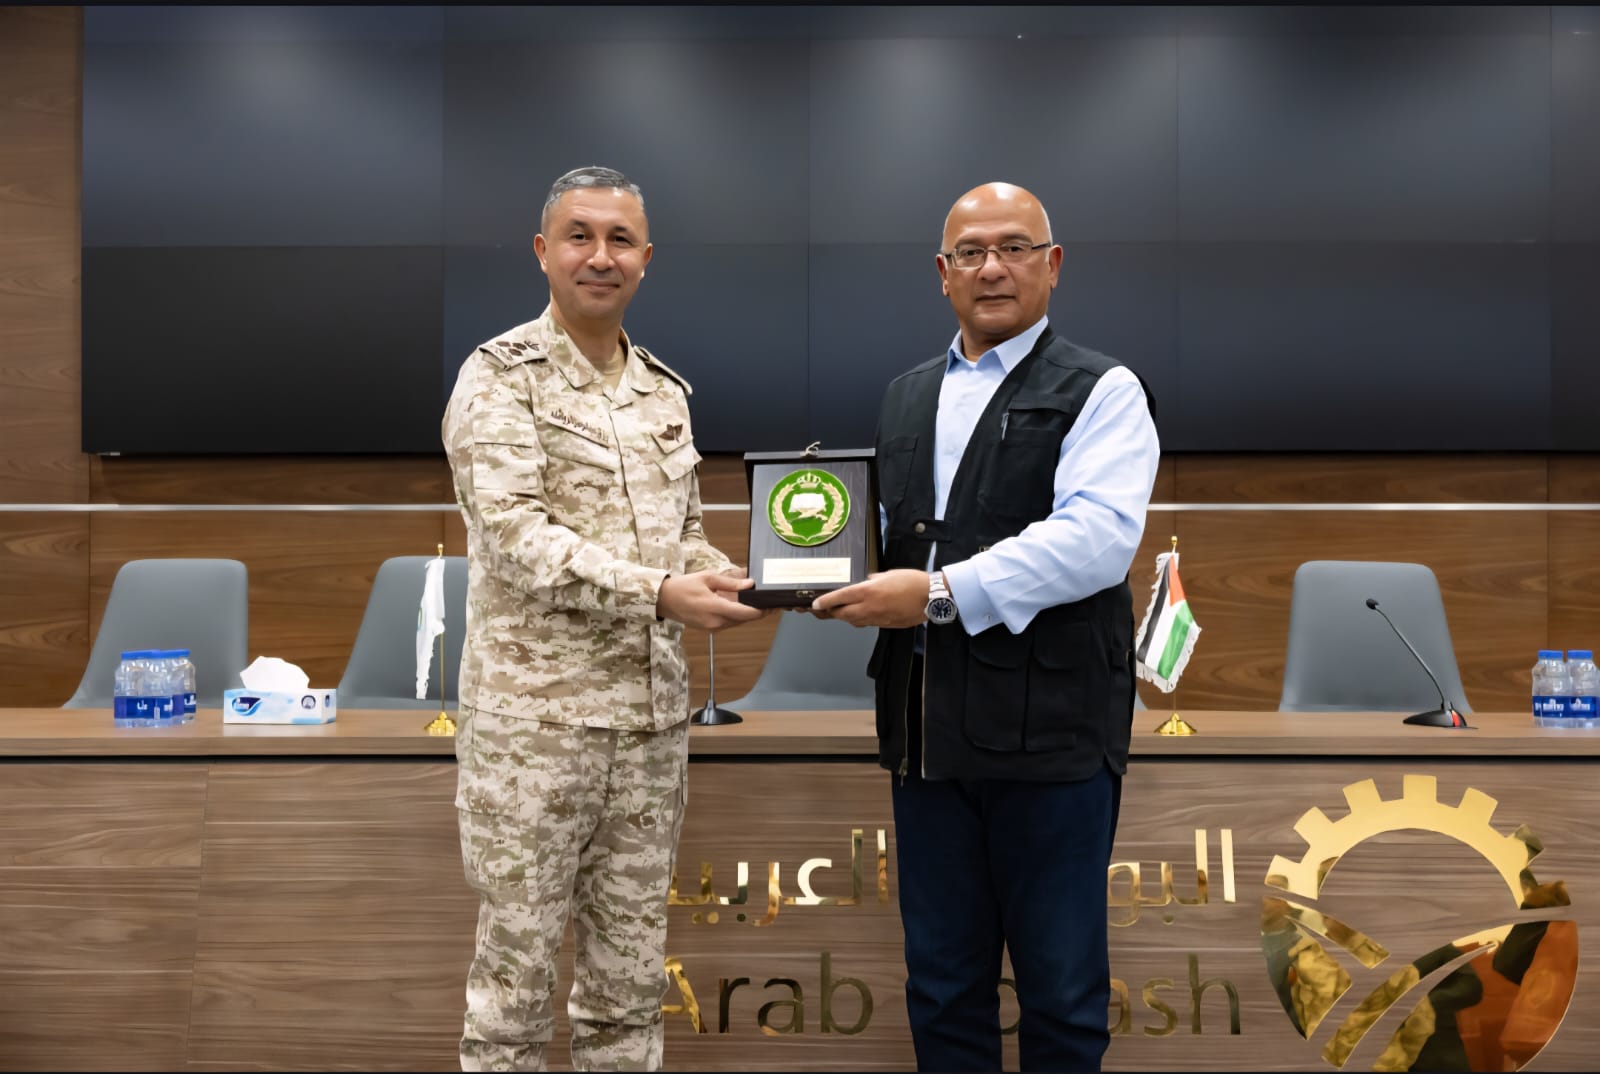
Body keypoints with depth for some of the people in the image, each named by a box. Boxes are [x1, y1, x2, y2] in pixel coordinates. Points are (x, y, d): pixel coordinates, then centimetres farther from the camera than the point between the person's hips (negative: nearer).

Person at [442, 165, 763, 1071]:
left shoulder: (667, 392, 13)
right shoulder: (500, 378, -6)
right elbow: (516, 534, -17)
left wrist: (720, 579, -2)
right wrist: (657, 592, -25)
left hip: (653, 713, 6)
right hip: (534, 713, -6)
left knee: (633, 972, 14)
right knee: (517, 969, 4)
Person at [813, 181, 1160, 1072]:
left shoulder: (1100, 392, -2)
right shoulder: (904, 397, 17)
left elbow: (1096, 536, -17)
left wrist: (941, 593, -23)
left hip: (1050, 730, -5)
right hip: (928, 731, 6)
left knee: (1061, 996, 8)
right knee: (941, 988, 16)